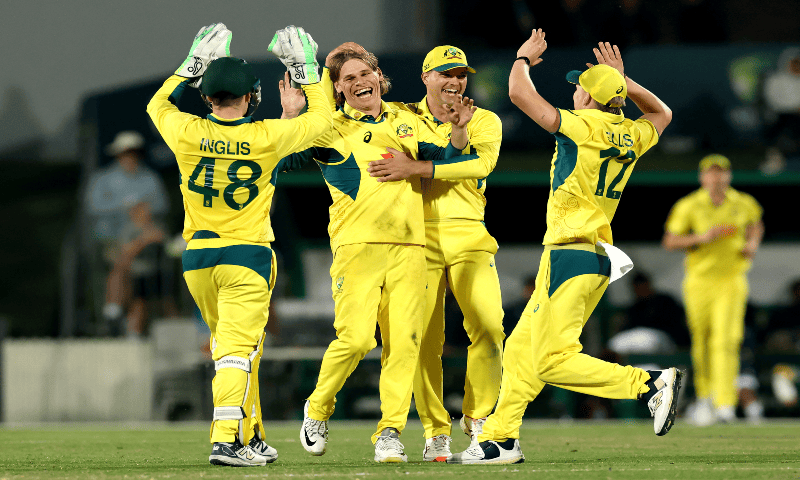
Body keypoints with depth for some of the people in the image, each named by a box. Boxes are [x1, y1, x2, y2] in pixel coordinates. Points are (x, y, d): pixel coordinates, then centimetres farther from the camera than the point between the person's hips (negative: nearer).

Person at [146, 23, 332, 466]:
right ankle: (226, 439, -25)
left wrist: (194, 64, 20)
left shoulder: (187, 134, -6)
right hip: (247, 256, -3)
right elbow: (321, 117, 5)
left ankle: (251, 439, 22)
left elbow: (157, 105, 18)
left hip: (197, 259, 4)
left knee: (228, 345, 17)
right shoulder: (267, 137, -11)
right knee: (239, 348, -8)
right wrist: (305, 69, 14)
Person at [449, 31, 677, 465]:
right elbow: (662, 113, 32)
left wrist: (524, 58, 8)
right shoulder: (632, 137, 9)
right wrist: (623, 81, 26)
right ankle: (500, 438, 12)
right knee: (521, 348, 12)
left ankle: (650, 384, -17)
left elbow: (519, 93, -12)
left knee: (553, 361, -11)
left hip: (570, 254, -9)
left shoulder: (581, 127, -13)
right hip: (600, 258, 9)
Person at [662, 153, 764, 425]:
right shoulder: (688, 207, -4)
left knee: (726, 341, -14)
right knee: (702, 343, 6)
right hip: (699, 280, 0)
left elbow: (756, 224, 25)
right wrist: (701, 237, -18)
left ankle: (725, 405, -20)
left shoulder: (743, 204, 4)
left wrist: (753, 243, 4)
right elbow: (669, 242, -4)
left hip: (732, 281, 0)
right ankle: (704, 395, 32)